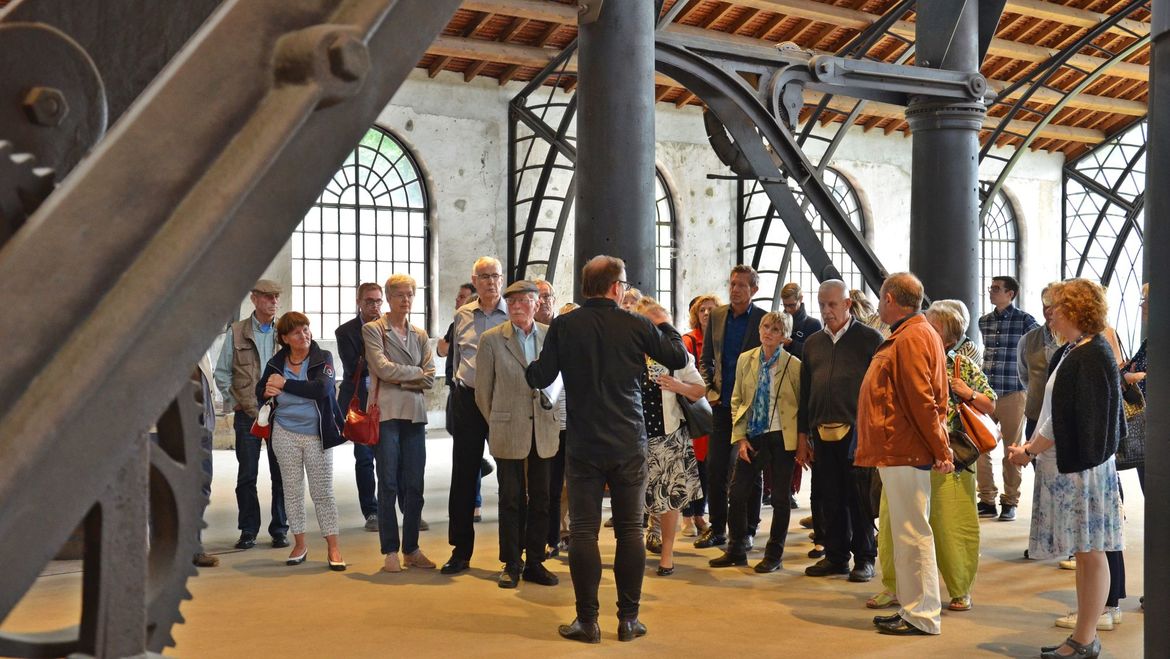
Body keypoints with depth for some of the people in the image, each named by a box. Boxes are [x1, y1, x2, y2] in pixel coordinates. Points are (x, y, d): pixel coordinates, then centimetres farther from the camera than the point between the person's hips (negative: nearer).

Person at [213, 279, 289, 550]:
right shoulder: (236, 332, 4)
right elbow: (221, 372, 8)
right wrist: (235, 401, 1)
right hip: (247, 414, 0)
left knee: (281, 475, 3)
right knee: (246, 475, 4)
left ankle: (279, 530, 13)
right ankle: (248, 531, 13)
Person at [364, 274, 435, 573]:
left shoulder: (420, 335, 16)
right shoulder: (373, 329, 2)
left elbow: (429, 379, 7)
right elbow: (383, 368, -11)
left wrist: (400, 379, -6)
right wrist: (417, 373, -1)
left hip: (415, 414, 4)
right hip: (387, 413, -4)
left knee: (414, 486, 5)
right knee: (389, 484, -1)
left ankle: (411, 549, 14)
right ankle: (390, 551, 6)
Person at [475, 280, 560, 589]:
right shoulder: (491, 339, -3)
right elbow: (483, 390, 3)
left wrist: (550, 408, 10)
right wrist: (496, 424, 7)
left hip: (543, 432, 3)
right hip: (508, 433, -2)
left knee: (540, 500, 7)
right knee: (511, 500, 4)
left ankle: (535, 563, 18)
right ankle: (511, 565, 15)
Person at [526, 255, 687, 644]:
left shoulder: (563, 326, -6)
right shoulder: (636, 326, -5)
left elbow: (540, 379, -3)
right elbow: (679, 358, 7)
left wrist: (530, 366, 19)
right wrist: (664, 325, 25)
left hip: (583, 446, 0)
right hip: (629, 444, 0)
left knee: (584, 531, 5)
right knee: (630, 530, 9)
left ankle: (587, 621, 8)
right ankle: (628, 619, 13)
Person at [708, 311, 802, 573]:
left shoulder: (794, 365, -5)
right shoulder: (745, 360, 5)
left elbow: (803, 405, 0)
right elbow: (737, 401, 8)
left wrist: (802, 439, -6)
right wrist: (740, 438, 0)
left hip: (783, 437, -3)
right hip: (752, 436, 3)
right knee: (737, 492, 3)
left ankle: (774, 555, 17)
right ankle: (736, 551, 19)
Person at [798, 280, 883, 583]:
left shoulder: (870, 339, 1)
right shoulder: (813, 343, 15)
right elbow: (805, 391, 17)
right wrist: (803, 433, 13)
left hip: (857, 431, -4)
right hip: (822, 432, 5)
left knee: (859, 498, 1)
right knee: (829, 498, 9)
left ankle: (865, 558, 13)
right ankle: (836, 556, 20)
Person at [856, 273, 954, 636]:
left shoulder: (911, 338, -16)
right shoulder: (910, 334, 17)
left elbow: (922, 400, -20)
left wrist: (940, 449, -18)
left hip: (905, 452, -11)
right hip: (898, 450, 11)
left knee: (911, 534, -4)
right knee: (907, 531, 14)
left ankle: (922, 616, 2)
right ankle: (911, 608, 22)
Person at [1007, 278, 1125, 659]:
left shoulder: (1091, 356, -15)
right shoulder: (1072, 353, 14)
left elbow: (1067, 421, -19)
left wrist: (1029, 451, -11)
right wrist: (1032, 448, 7)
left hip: (1081, 468, -9)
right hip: (1066, 466, 9)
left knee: (1090, 553, -1)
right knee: (1083, 553, 13)